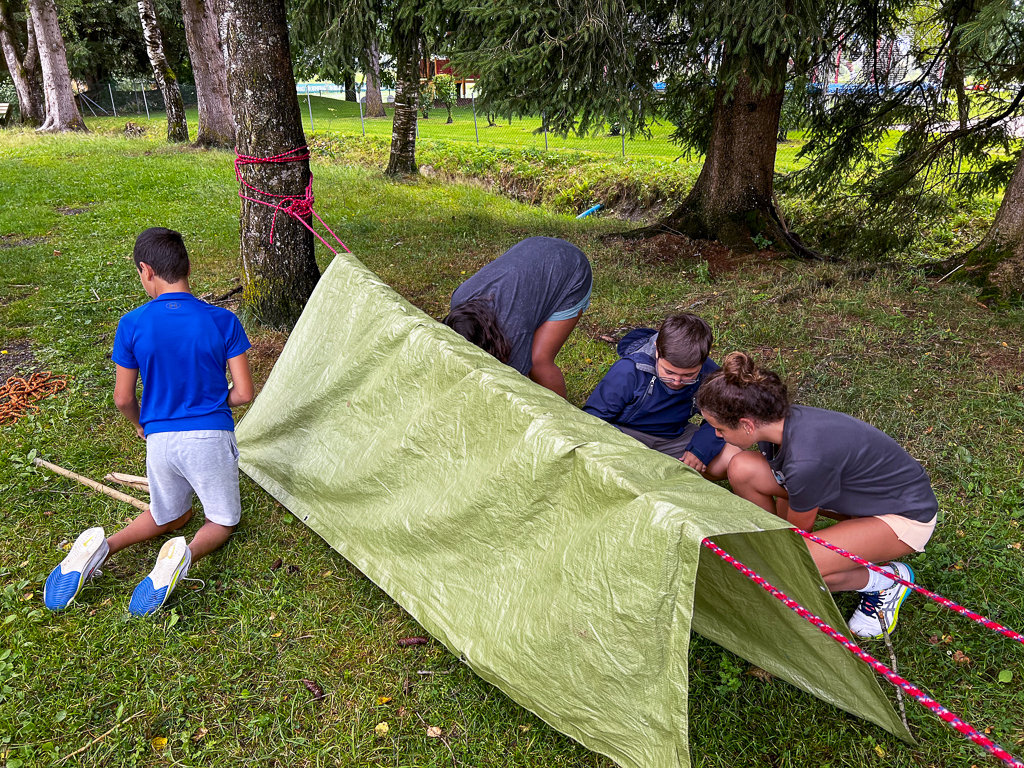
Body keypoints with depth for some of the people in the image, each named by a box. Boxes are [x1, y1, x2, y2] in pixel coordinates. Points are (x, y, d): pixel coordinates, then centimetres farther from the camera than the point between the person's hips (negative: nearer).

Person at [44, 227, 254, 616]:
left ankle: (101, 547, 1)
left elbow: (123, 399, 1)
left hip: (160, 439, 2)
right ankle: (184, 555, -15)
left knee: (170, 516, 28)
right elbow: (243, 393, -8)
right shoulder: (223, 321, -9)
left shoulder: (132, 325, -6)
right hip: (211, 438, -2)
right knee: (222, 521, 19)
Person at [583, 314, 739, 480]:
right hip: (625, 433, -3)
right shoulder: (628, 371, -26)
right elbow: (594, 415, -17)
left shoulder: (708, 374, -16)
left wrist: (701, 448, -18)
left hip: (674, 438, 3)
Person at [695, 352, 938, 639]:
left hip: (908, 515, -8)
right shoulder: (778, 423, -13)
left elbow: (798, 531, -17)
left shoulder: (807, 459, -37)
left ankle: (886, 581, -2)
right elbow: (784, 490, 5)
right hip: (855, 492, 8)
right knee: (742, 469, -11)